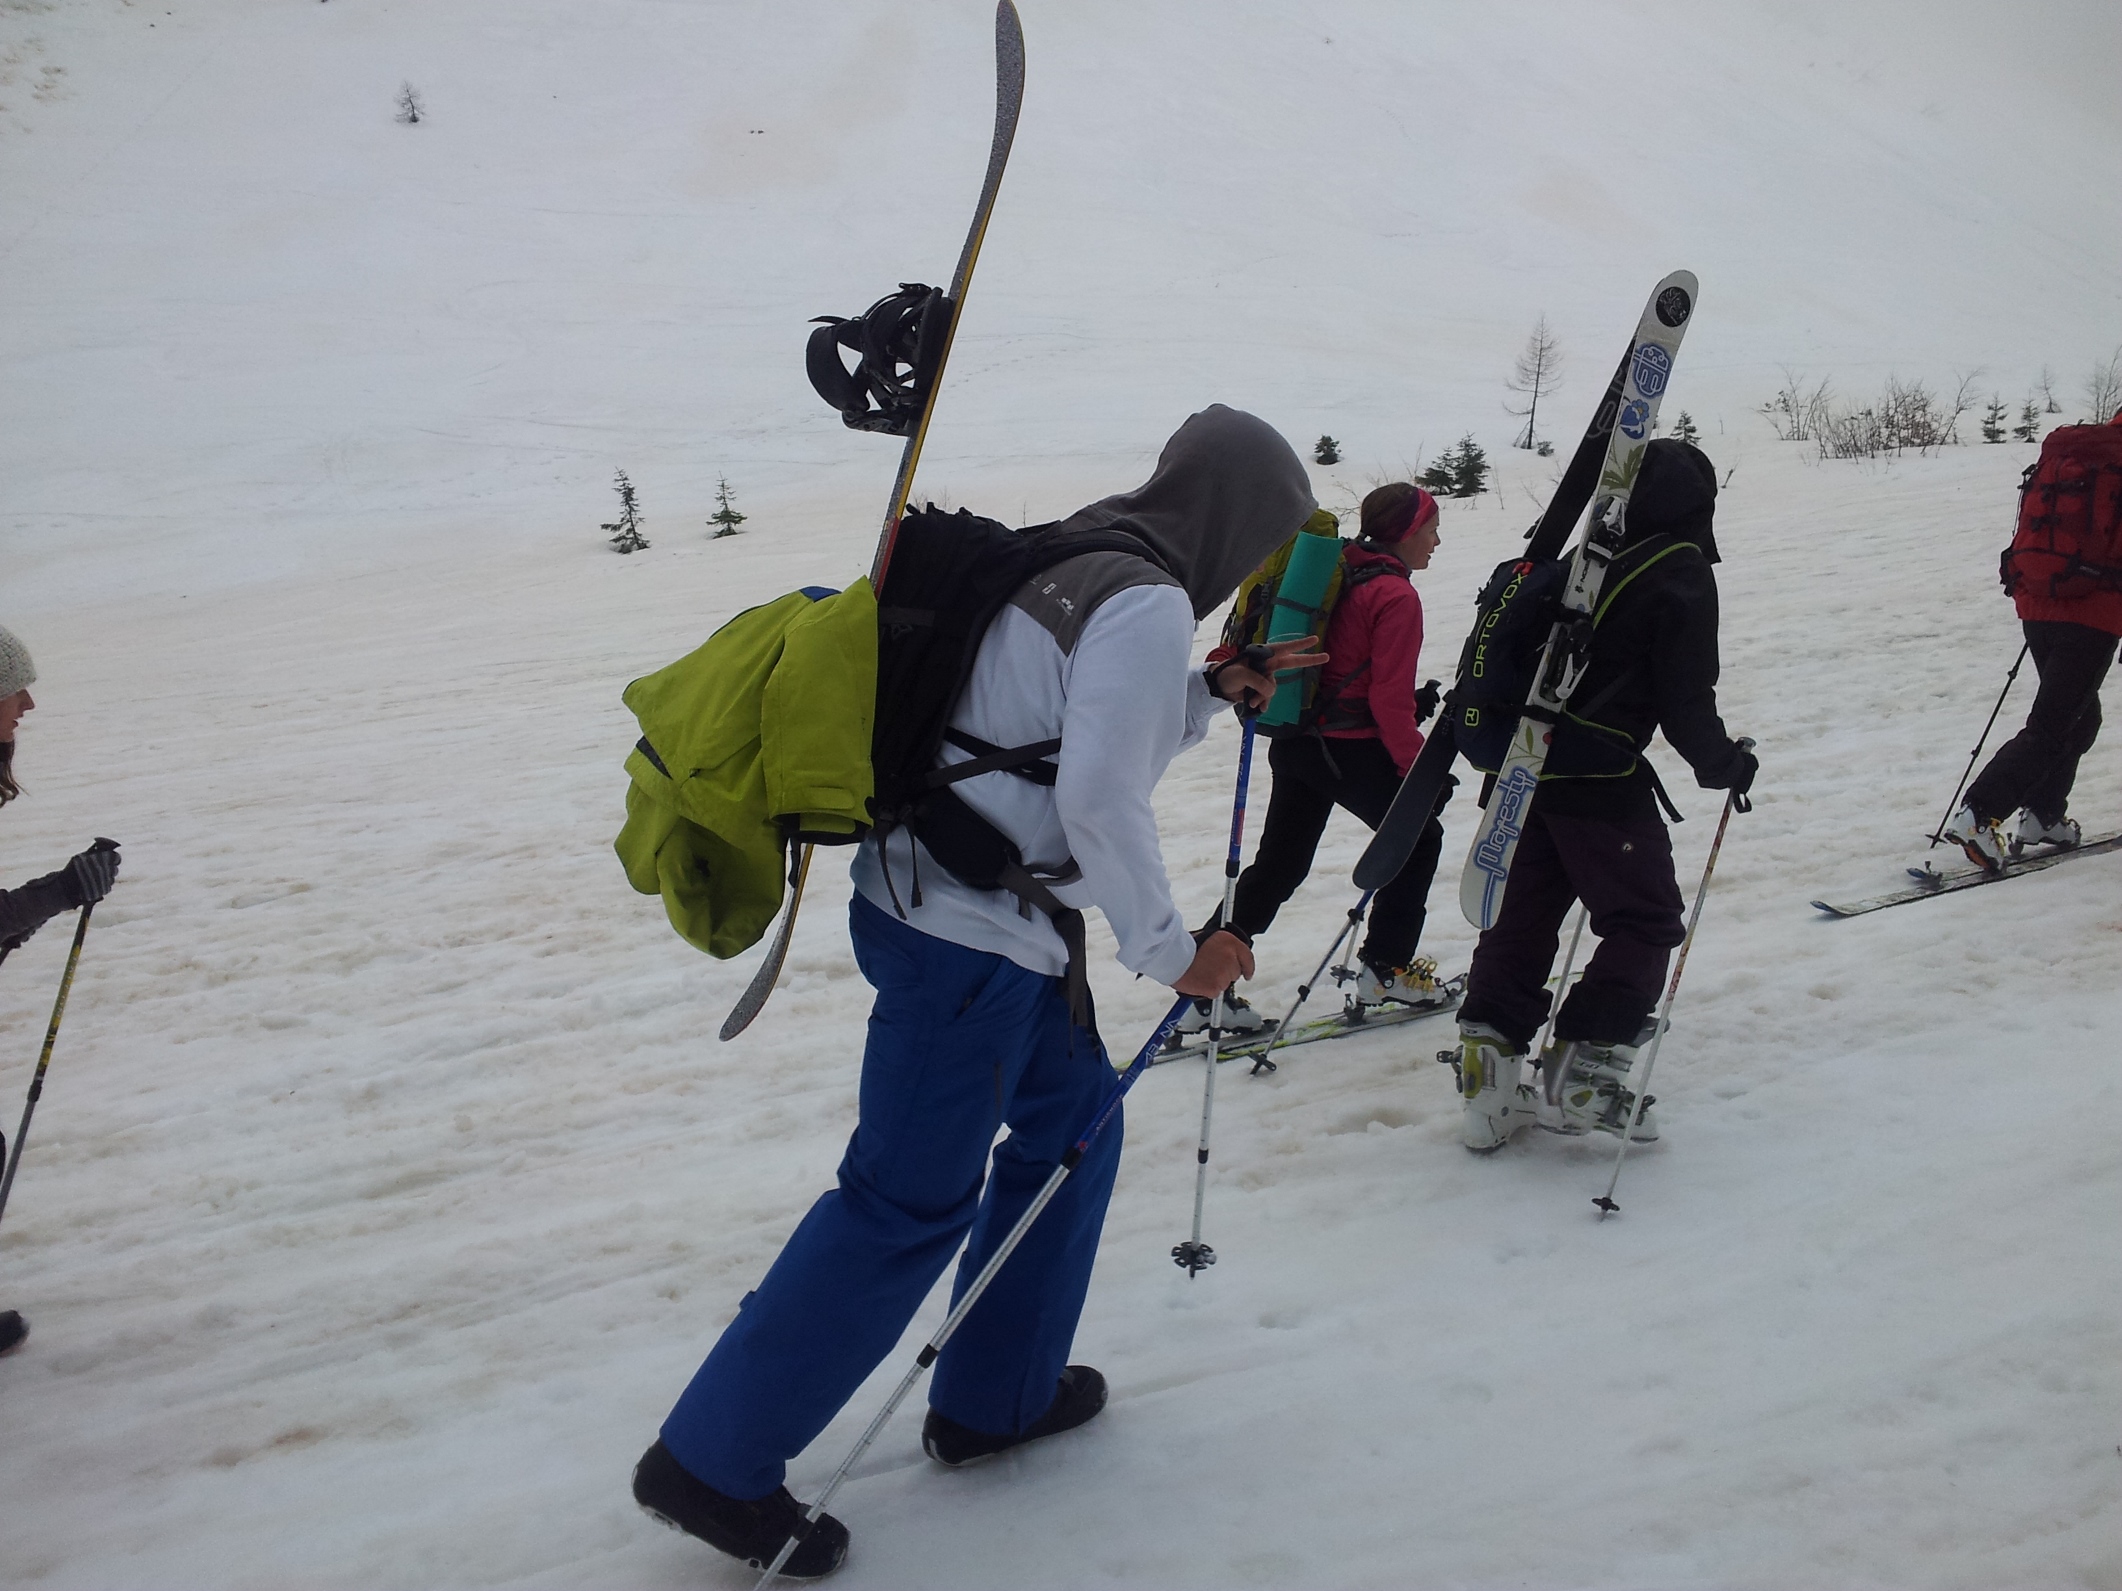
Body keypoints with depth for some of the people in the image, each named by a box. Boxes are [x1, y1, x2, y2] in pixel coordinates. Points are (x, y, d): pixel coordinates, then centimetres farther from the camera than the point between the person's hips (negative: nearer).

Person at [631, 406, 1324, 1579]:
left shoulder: (1067, 563, 13)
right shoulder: (1149, 605, -15)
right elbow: (1099, 798, -22)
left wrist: (1220, 692, 17)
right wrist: (1171, 948, -12)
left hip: (925, 897, 10)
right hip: (972, 936, -10)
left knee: (1073, 1117, 21)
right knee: (913, 1199, -1)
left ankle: (994, 1397, 33)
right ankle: (712, 1462, 9)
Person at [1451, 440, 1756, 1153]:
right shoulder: (1681, 572, -5)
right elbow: (1685, 701, -8)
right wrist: (1728, 766, 9)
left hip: (1529, 766, 7)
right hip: (1601, 779, -7)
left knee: (1522, 916, 12)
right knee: (1646, 922, 5)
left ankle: (1488, 1071, 9)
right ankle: (1579, 1073, -3)